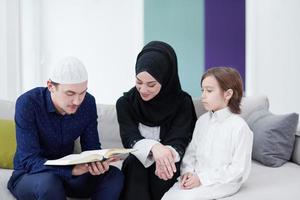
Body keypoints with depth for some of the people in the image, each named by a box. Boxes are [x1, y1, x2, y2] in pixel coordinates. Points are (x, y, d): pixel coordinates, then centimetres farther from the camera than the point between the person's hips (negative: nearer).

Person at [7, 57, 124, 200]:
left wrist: (98, 162, -31)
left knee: (114, 175, -18)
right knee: (48, 182, -37)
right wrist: (72, 170, -43)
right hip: (30, 175, -3)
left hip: (66, 172, 4)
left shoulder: (88, 103, -10)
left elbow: (91, 146, -5)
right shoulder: (27, 103, -24)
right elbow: (29, 161, -28)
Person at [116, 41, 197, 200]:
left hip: (170, 163, -1)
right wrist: (153, 147, -39)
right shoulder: (125, 103, -3)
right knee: (135, 164, -31)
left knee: (161, 171, -33)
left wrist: (166, 154, -41)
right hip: (138, 163, 1)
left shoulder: (182, 102, -8)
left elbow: (179, 141, -16)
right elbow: (130, 138, -16)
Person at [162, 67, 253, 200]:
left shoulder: (239, 127, -12)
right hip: (197, 178, 6)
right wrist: (187, 172, -8)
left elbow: (239, 168, -14)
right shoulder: (202, 120, 9)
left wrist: (202, 179, -17)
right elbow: (191, 152, 13)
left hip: (223, 182, -6)